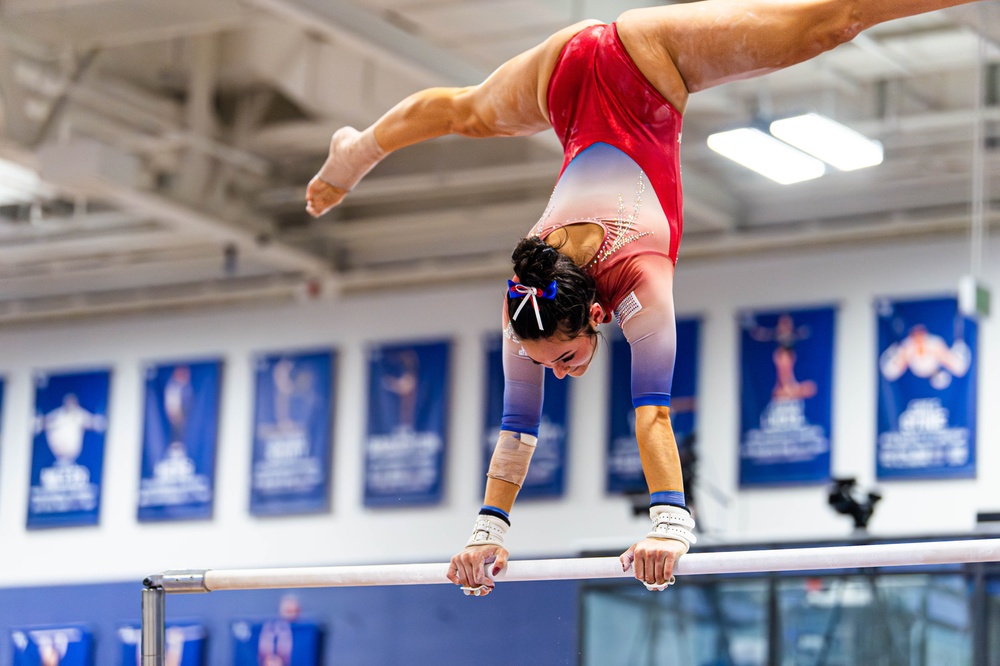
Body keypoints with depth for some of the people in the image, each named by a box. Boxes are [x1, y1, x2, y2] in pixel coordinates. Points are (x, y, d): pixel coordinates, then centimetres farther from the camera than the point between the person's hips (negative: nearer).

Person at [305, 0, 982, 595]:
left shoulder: (640, 277, -33)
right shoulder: (526, 300, -22)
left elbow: (653, 410, -40)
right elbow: (517, 425, -16)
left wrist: (671, 524, -45)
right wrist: (488, 531, -19)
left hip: (642, 61, -3)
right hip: (567, 71, 3)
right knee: (466, 112, 31)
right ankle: (355, 153, 59)